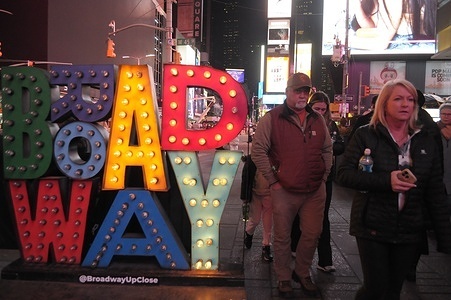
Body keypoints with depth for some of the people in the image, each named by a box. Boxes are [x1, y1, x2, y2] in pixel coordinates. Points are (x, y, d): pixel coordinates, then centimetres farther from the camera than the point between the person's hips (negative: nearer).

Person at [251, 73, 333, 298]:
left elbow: (327, 150, 16)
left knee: (312, 235, 12)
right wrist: (273, 181, -8)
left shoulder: (318, 119, 8)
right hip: (284, 190, -4)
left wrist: (324, 177, 9)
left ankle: (302, 273, 35)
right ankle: (284, 278, 28)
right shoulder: (271, 118, -6)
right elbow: (258, 151, -7)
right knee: (282, 237, 8)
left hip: (315, 191, 4)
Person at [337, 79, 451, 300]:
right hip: (373, 227, -3)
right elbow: (343, 174, -12)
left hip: (410, 231, 4)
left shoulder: (426, 142, 6)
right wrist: (386, 181, -24)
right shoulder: (366, 135, -4)